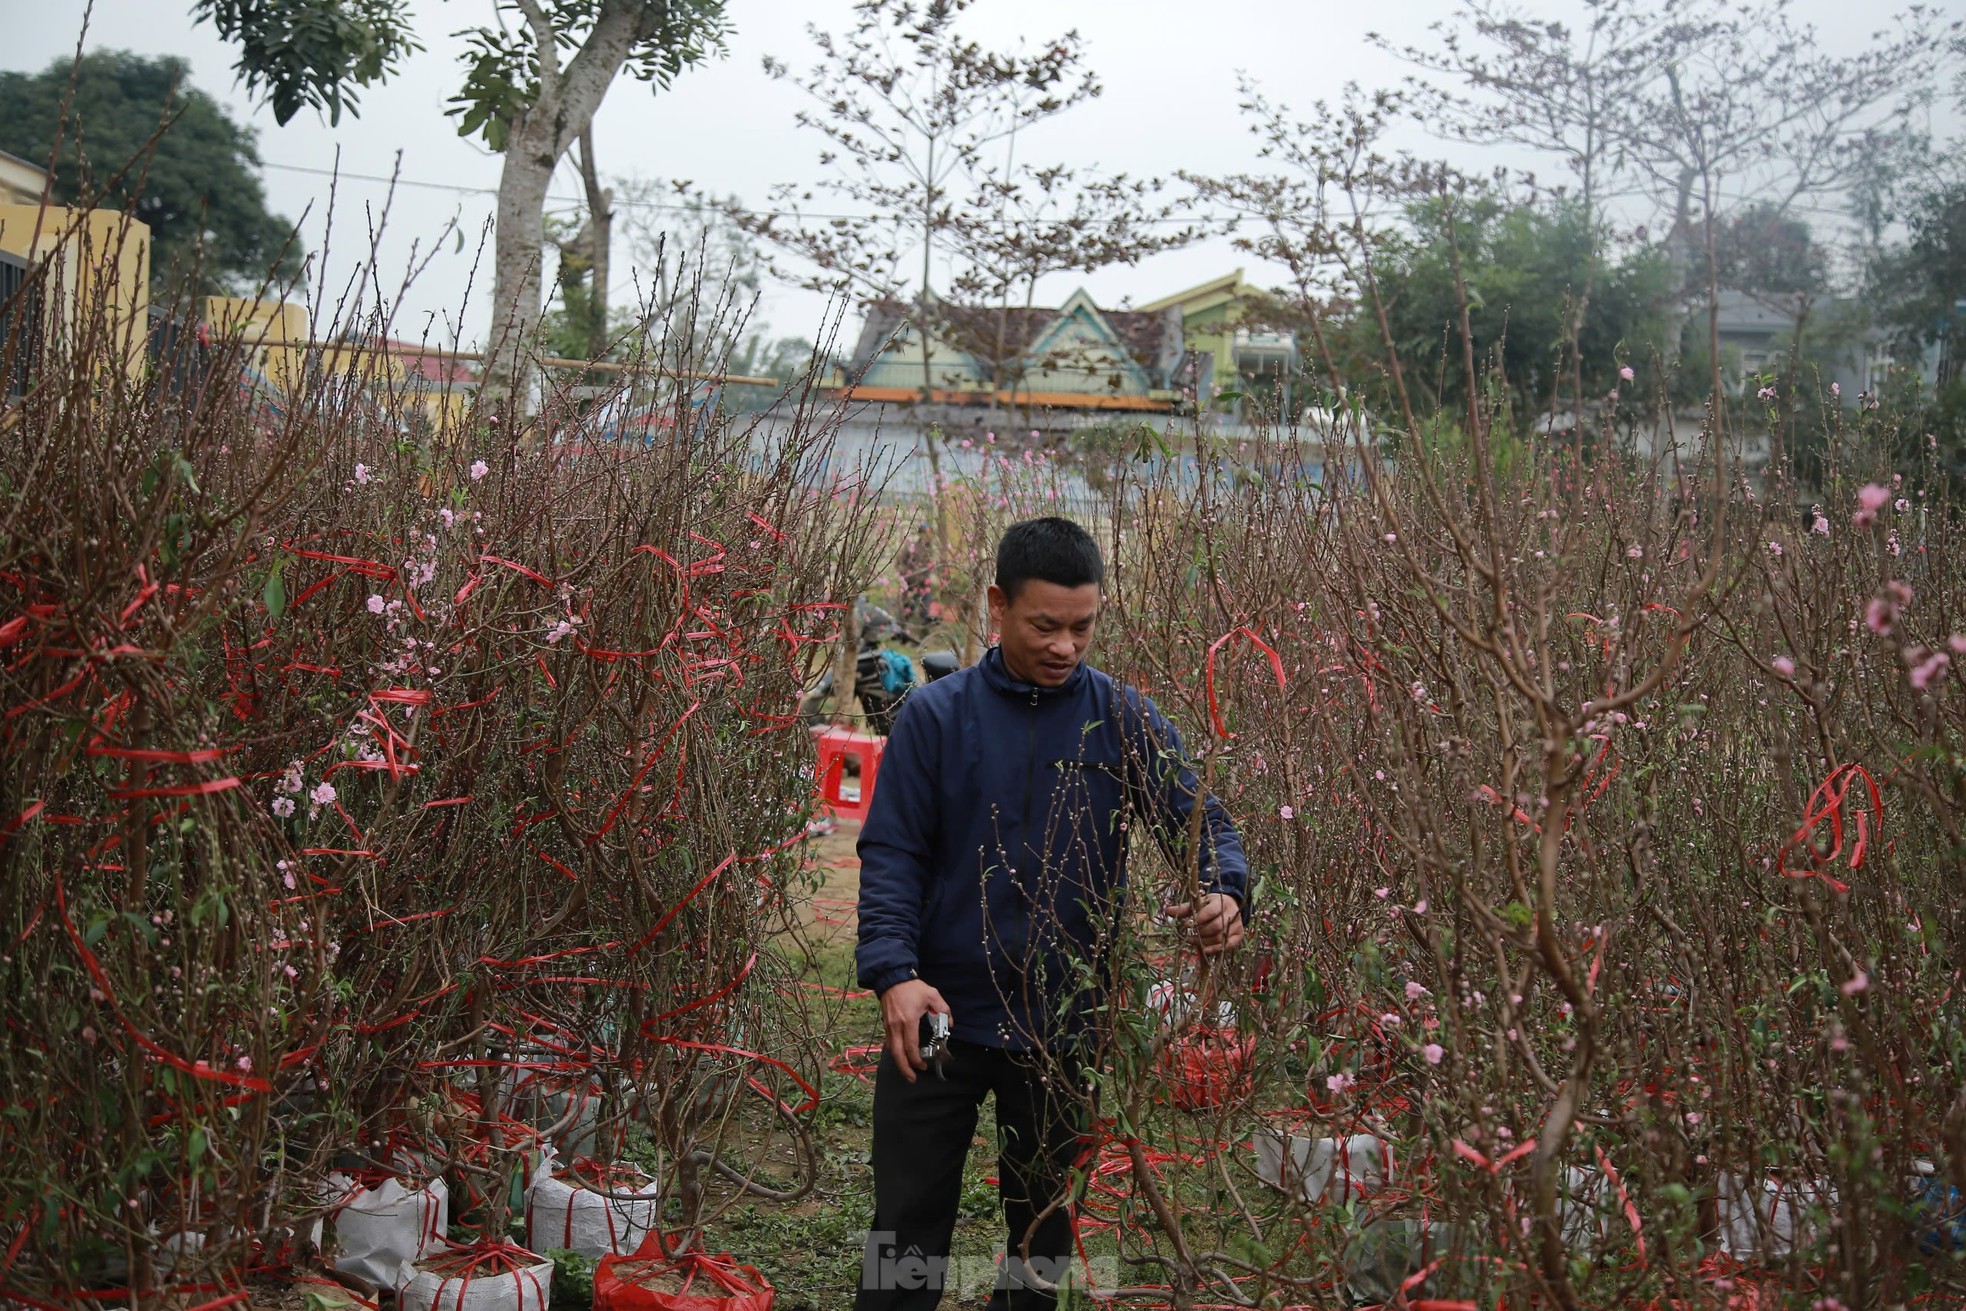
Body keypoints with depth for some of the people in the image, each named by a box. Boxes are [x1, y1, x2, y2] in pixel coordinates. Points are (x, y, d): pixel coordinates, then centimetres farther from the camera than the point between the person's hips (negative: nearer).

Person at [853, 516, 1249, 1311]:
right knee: (908, 1224, 4)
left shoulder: (1125, 721, 0)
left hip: (1064, 1027, 1)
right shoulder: (935, 715, -4)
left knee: (1044, 1229, 14)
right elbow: (891, 852, -7)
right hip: (939, 1016, -1)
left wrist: (1223, 891, -29)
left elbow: (1197, 818, -5)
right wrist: (893, 971, -22)